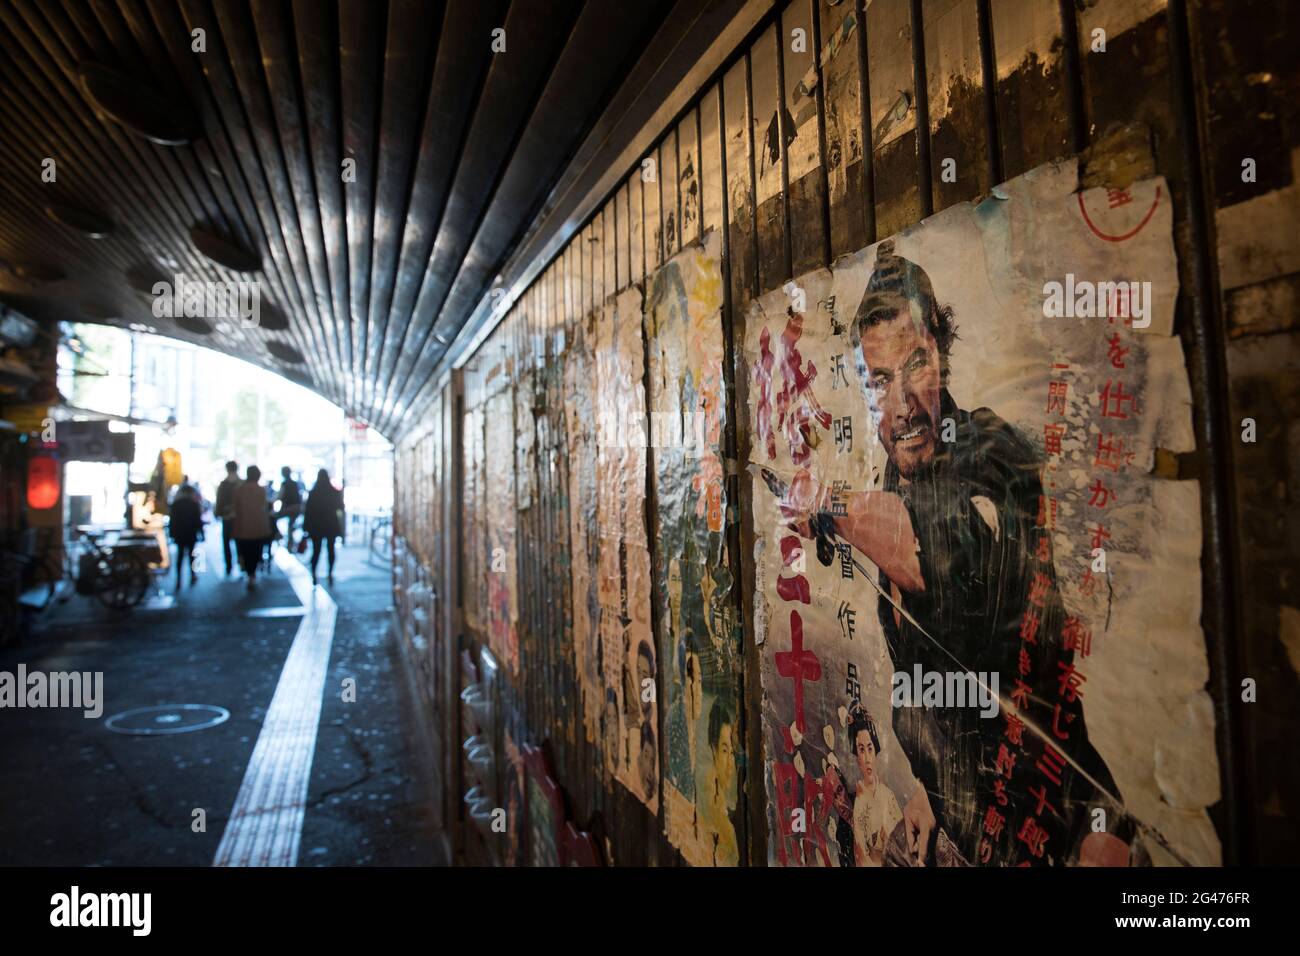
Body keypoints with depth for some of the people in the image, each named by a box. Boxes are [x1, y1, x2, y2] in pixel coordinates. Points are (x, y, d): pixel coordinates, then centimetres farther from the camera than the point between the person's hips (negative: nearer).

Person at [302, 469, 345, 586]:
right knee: (331, 549, 10)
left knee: (316, 550, 5)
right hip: (331, 524, 1)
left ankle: (313, 574, -4)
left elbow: (308, 510, -8)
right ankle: (330, 573, 7)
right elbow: (340, 507, 10)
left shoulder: (313, 493, -8)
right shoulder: (335, 492, -5)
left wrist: (306, 526, -4)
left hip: (316, 524, -1)